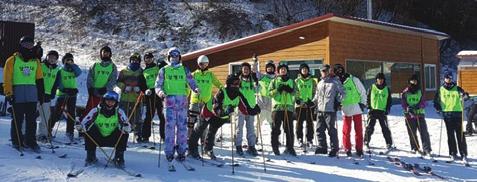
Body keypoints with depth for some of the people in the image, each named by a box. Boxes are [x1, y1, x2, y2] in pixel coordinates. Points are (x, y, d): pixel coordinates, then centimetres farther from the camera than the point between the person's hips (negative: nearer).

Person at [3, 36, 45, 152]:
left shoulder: (36, 61, 15)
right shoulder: (12, 60, 2)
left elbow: (39, 79, 17)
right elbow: (7, 79, -1)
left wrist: (41, 94, 13)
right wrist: (8, 93, -9)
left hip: (32, 94, 3)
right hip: (17, 94, -3)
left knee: (31, 120, 3)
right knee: (18, 119, 2)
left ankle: (30, 141, 11)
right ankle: (17, 142, 12)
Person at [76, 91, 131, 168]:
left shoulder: (119, 112, -11)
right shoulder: (96, 111, -12)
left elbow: (127, 126, -21)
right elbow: (85, 123, -17)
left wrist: (126, 127, -46)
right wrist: (80, 126, -41)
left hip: (113, 140, 0)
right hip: (97, 139, 0)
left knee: (124, 133, -26)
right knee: (88, 129, -25)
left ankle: (119, 158, -9)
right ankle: (91, 156, -8)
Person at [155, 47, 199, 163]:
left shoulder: (184, 70, 15)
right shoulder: (163, 70, 12)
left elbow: (191, 82, 10)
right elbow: (158, 85, 9)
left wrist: (195, 89, -11)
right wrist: (160, 92, -12)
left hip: (182, 101, 1)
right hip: (169, 101, -1)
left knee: (182, 127, 0)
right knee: (170, 126, -7)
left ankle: (181, 151, 7)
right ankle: (169, 152, -1)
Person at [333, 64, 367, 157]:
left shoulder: (354, 80, -4)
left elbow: (362, 91, 3)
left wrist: (363, 103, -2)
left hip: (357, 108, -1)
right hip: (345, 110, 1)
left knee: (358, 130, 4)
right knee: (346, 130, 3)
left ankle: (359, 149, 13)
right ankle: (347, 149, 14)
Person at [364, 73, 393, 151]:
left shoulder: (387, 89, 10)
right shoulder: (371, 88, 5)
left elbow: (389, 100, 13)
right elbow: (368, 98, 8)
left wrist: (387, 109, 1)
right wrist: (368, 106, -4)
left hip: (382, 111, 1)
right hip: (373, 110, -1)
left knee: (385, 128, -2)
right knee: (369, 127, -5)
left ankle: (389, 143, 8)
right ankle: (366, 142, 8)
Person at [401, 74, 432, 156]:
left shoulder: (420, 91, 11)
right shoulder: (405, 92, 6)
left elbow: (424, 103, 5)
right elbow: (403, 104, 0)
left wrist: (418, 106, -16)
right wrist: (408, 108, -20)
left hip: (420, 114, 1)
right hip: (409, 115, -1)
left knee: (424, 132, -8)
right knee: (412, 133, 2)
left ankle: (427, 149, -8)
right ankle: (415, 148, 16)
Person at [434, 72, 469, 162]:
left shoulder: (457, 88, 3)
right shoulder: (440, 90, 10)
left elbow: (465, 94, -6)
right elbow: (436, 100, 19)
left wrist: (464, 96, -29)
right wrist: (438, 108, 4)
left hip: (457, 113, -2)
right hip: (447, 114, 2)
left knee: (460, 134, -3)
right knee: (450, 135, 6)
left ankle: (463, 154, 0)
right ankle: (453, 153, 13)